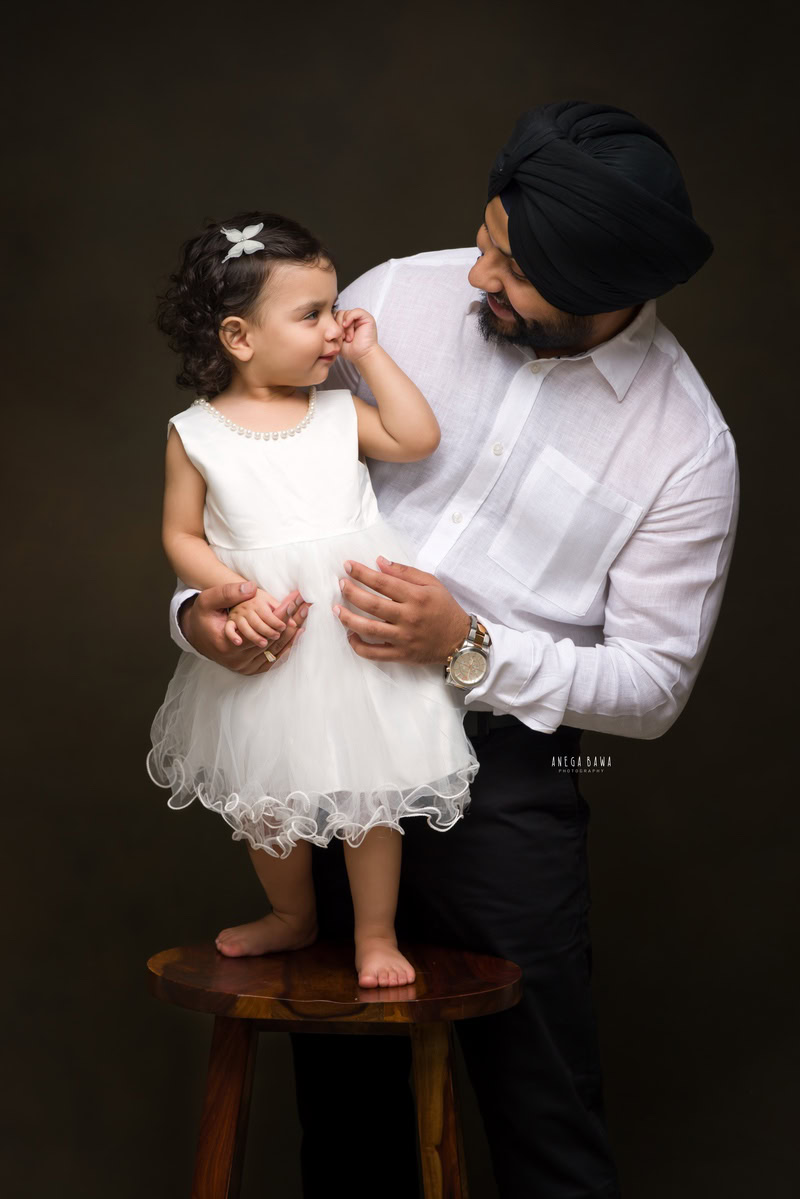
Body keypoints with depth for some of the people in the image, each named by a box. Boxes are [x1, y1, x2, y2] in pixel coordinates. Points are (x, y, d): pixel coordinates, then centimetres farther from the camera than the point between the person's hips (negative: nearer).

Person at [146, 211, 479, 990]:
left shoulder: (338, 413, 3)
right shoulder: (194, 434, -3)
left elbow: (417, 438, -7)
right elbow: (182, 535, -1)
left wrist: (369, 354, -4)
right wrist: (236, 595, -16)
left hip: (355, 630, 0)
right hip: (261, 645, 0)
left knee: (369, 793, 4)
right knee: (264, 801, 15)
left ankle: (375, 936, 22)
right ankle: (292, 918, 41)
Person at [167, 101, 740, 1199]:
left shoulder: (687, 445, -11)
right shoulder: (401, 296, -4)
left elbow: (653, 687, -9)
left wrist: (468, 647, -23)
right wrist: (199, 597, -14)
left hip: (502, 771, -3)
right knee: (343, 1069, 18)